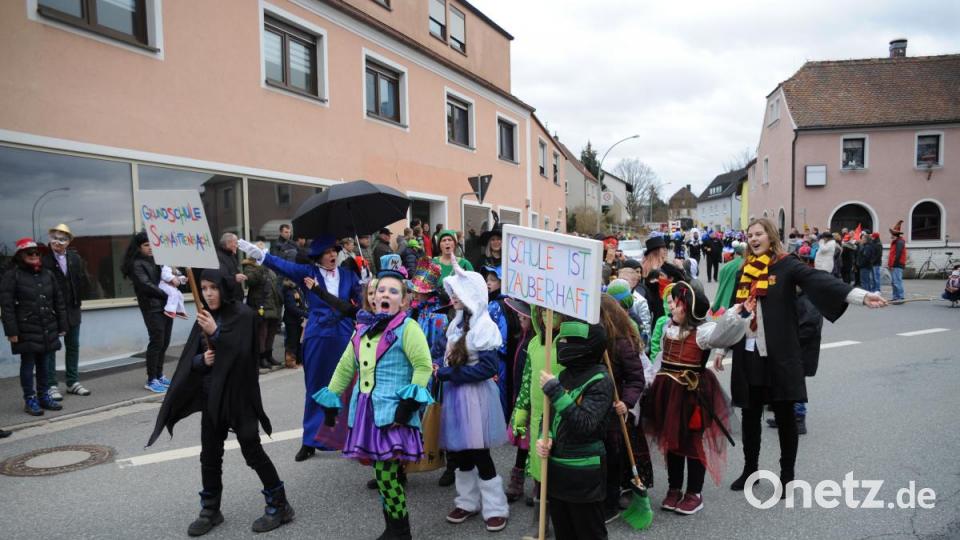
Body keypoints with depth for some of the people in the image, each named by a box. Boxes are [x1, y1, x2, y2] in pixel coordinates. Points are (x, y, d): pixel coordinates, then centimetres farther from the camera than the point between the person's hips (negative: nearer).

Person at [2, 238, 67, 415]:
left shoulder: (47, 274, 11)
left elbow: (58, 301, 13)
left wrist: (62, 325, 9)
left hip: (47, 329, 5)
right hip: (26, 330, -5)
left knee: (43, 363, 13)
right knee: (28, 364, 1)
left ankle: (43, 396, 22)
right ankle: (30, 400, 9)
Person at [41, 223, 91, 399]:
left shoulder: (75, 258, 4)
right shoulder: (43, 258, -11)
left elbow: (84, 284, 4)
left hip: (72, 308, 5)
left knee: (73, 346, 12)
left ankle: (73, 382, 23)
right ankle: (51, 385, 10)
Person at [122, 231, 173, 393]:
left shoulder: (157, 259, 17)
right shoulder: (137, 264, -4)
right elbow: (146, 285, -13)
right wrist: (167, 295, -12)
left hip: (166, 305, 7)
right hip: (152, 308, -7)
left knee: (165, 342, 7)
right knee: (157, 342, -7)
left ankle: (159, 376, 17)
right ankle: (151, 380, 1)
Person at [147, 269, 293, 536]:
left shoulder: (243, 315, -12)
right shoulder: (204, 317, 7)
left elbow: (240, 353, -21)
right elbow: (189, 359, 7)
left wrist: (216, 333, -30)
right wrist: (201, 360, -14)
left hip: (238, 396, -6)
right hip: (211, 396, 6)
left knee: (253, 452, 1)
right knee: (210, 455, 12)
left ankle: (279, 505, 15)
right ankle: (210, 510, 28)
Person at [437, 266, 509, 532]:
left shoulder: (484, 325, -15)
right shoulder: (457, 323, 9)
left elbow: (489, 367, -21)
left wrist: (449, 374, -20)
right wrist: (442, 373, -1)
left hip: (475, 397, -7)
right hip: (455, 395, 8)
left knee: (479, 455, 1)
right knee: (459, 453, 14)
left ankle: (495, 508, 16)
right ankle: (468, 502, 30)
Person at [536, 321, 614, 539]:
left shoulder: (600, 381, -16)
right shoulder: (565, 375, 3)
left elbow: (584, 424, -27)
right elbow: (550, 415, 13)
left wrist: (555, 391, -27)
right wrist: (544, 439, -6)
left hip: (584, 472, -7)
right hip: (556, 467, 7)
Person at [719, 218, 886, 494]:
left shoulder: (786, 266, -5)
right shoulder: (744, 271, 9)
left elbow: (820, 280, -21)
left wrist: (861, 296, -36)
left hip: (779, 355, -4)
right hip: (748, 355, 4)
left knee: (784, 416, 6)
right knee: (750, 414, 13)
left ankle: (787, 475, 23)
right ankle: (750, 469, 30)